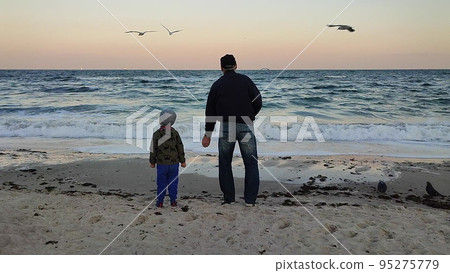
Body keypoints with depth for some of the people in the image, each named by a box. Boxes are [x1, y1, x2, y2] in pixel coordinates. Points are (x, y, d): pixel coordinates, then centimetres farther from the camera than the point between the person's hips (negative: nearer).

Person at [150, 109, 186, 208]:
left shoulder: (156, 134, -9)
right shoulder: (175, 133, -4)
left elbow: (153, 149, -2)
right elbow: (180, 148, 1)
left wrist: (152, 162, 10)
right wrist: (182, 161, 9)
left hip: (161, 163, -1)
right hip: (174, 162, 1)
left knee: (161, 183, 7)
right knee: (173, 182, 9)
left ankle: (160, 201, 10)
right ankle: (173, 201, 13)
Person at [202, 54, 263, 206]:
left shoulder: (217, 85, 9)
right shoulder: (245, 80, 5)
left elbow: (210, 111, 8)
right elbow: (258, 102, 0)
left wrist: (208, 134, 14)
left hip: (225, 127, 1)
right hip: (245, 126, -1)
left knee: (225, 163, 13)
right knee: (251, 163, 7)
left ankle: (228, 198, 16)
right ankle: (250, 200, 4)